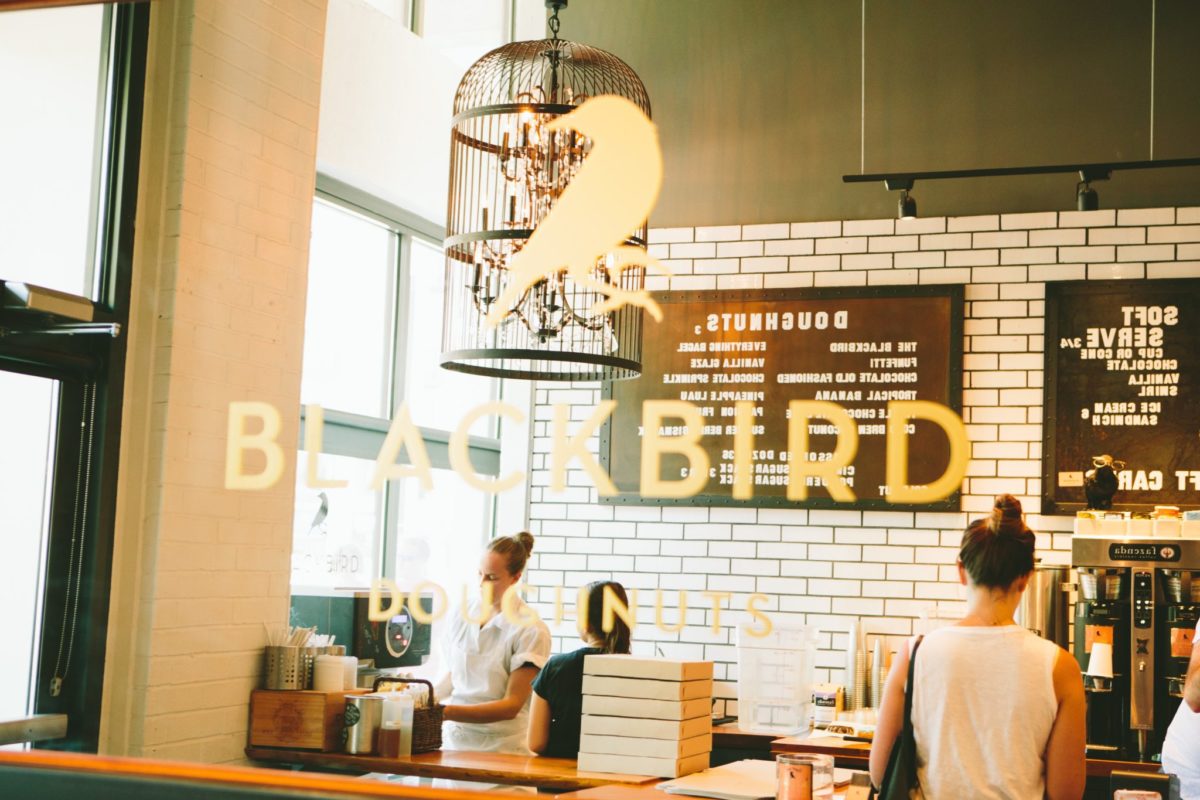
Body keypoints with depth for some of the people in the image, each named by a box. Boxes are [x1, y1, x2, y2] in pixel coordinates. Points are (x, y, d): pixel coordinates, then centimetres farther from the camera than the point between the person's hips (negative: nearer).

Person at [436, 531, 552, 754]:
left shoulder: (531, 631, -7)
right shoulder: (462, 616, 9)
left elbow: (511, 705, -10)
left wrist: (447, 712, -20)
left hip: (501, 748, -4)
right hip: (452, 741, 4)